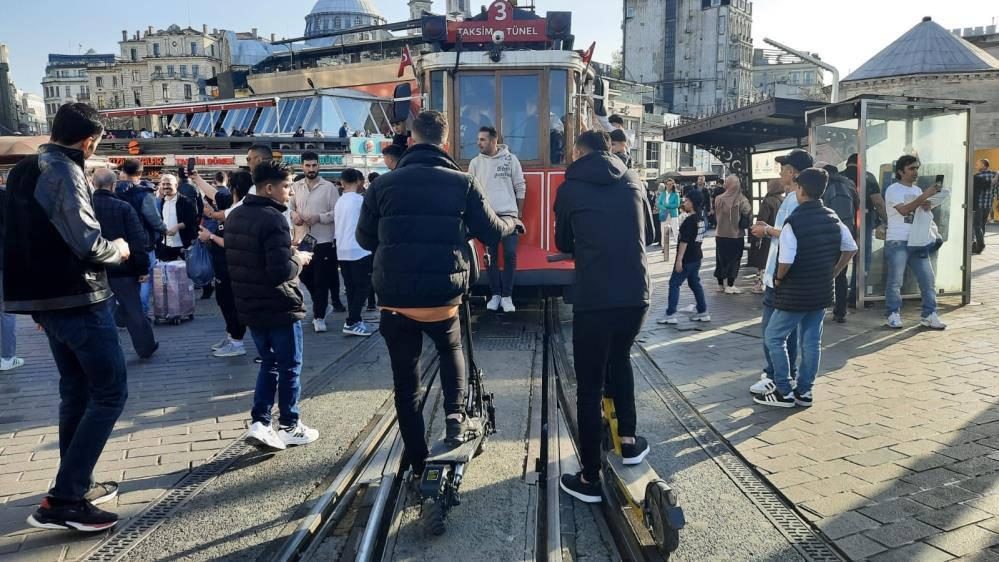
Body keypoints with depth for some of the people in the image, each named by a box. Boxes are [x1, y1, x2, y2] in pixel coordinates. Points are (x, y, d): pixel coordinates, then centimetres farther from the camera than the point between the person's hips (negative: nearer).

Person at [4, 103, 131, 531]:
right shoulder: (64, 172, -15)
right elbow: (87, 242, -22)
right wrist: (117, 250, -3)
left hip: (43, 297, 10)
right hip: (77, 299, -10)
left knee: (76, 391, 17)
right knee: (110, 393, -6)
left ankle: (77, 485, 25)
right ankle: (62, 501, -7)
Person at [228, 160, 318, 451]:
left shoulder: (235, 216, 8)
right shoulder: (274, 219, -21)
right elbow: (281, 272, -27)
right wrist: (299, 259, -7)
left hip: (250, 306, 8)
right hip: (280, 307, -8)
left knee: (269, 364, 18)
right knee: (290, 367, 8)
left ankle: (260, 424, 10)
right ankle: (290, 427, 19)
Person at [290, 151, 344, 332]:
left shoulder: (329, 187, -5)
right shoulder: (295, 187, 7)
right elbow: (289, 206, 16)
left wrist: (319, 218, -18)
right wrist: (293, 214, -6)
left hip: (324, 241, -4)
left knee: (322, 280, -1)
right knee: (305, 277, 13)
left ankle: (319, 316, 7)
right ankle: (321, 303, 36)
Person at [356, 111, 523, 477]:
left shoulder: (384, 184, 2)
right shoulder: (462, 183, -1)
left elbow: (365, 238, 9)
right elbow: (491, 232, 7)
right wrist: (513, 222, 30)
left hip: (394, 298, 1)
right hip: (442, 295, 0)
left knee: (406, 381, 15)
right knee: (451, 350, 31)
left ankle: (417, 460, 23)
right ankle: (455, 415, 15)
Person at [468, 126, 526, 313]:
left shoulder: (511, 159, 1)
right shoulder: (475, 162, 5)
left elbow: (520, 187, 5)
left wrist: (519, 212, 5)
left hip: (509, 214, -1)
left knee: (510, 255, -2)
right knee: (490, 256, 5)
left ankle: (507, 296, 6)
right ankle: (495, 294, 15)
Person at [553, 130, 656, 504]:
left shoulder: (570, 188, 4)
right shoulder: (633, 181, 12)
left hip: (594, 299, -4)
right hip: (637, 295, 4)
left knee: (589, 387, 5)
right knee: (620, 358, 30)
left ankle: (590, 479, 12)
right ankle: (628, 440, 30)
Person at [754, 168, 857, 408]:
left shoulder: (794, 222, -18)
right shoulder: (833, 219, 3)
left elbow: (786, 261, -24)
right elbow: (851, 249, 12)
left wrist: (778, 279, -6)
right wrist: (833, 273, 18)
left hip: (796, 294, -7)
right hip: (822, 292, 7)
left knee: (774, 337, 6)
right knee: (811, 341, 13)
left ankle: (784, 392, 7)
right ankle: (804, 391, 21)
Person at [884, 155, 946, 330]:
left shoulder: (917, 190, 17)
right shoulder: (893, 190, -5)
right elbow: (904, 210, -19)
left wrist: (926, 207, -3)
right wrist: (925, 196, -25)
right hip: (897, 242, -6)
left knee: (928, 279, 3)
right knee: (895, 281, -2)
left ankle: (928, 315, 10)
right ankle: (893, 315, 10)